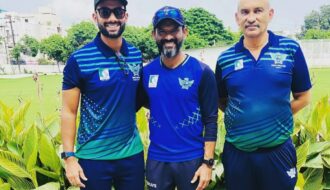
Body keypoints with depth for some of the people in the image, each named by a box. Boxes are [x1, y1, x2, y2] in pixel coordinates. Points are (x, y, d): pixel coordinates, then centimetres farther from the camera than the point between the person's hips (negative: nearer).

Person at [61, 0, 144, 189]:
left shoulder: (137, 55, 0)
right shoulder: (79, 59, -11)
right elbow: (69, 111, -8)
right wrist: (69, 156, -9)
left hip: (132, 153, 4)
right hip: (93, 157, -3)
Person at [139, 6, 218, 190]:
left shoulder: (202, 72, -9)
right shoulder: (146, 72, -2)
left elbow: (211, 121, -8)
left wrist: (208, 162, -9)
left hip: (192, 159, -2)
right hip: (156, 159, 3)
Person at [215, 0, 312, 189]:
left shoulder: (290, 49, -4)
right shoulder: (225, 59, -2)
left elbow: (303, 97, 4)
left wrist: (276, 117, -2)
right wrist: (243, 117, -3)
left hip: (278, 151, 0)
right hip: (236, 152, 1)